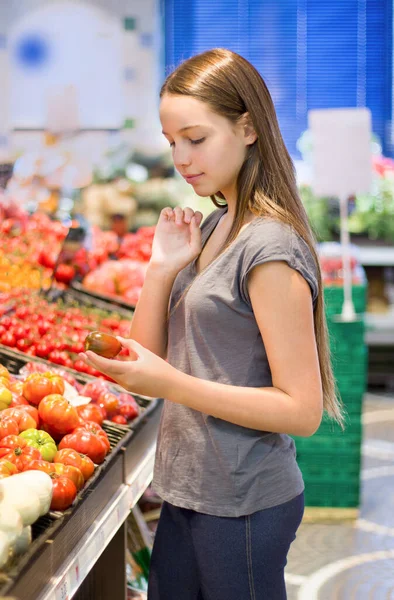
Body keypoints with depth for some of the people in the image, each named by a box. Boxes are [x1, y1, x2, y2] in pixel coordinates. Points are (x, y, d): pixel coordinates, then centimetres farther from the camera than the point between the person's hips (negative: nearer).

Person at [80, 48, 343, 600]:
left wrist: (173, 386, -26)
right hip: (189, 490, 8)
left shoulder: (270, 247, -18)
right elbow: (149, 357, 8)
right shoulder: (210, 229, 8)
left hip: (244, 505, -8)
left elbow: (302, 410, -20)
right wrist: (162, 266, -6)